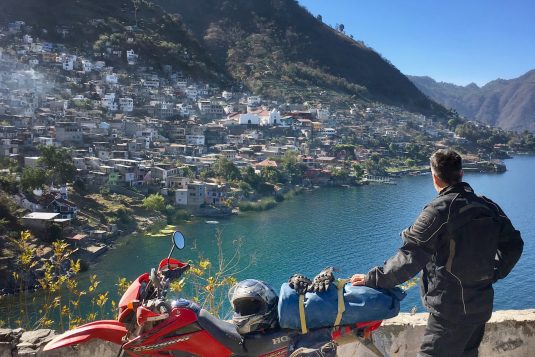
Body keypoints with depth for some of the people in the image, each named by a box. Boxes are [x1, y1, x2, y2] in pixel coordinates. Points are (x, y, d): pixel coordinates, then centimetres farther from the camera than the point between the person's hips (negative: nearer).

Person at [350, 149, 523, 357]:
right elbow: (514, 244, 12)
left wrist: (373, 279, -14)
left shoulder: (438, 211, -20)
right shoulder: (489, 208, 2)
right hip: (482, 307, 8)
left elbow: (409, 259, -23)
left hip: (450, 311, -7)